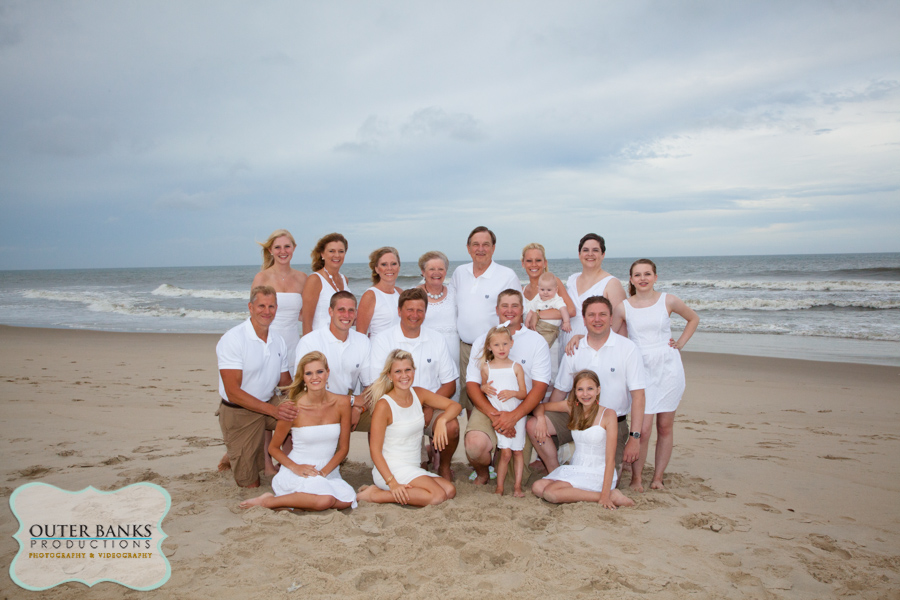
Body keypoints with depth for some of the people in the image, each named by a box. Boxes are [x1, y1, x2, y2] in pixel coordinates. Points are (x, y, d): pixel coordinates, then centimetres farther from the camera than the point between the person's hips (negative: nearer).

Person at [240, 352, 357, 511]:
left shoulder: (341, 403, -3)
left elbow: (343, 447, 3)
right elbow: (273, 448, 2)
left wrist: (324, 471, -10)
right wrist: (295, 467, -14)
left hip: (328, 472, 4)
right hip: (296, 472, -4)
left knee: (347, 501, -27)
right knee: (325, 500, -33)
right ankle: (268, 501, -9)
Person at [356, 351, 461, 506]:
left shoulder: (418, 394, 4)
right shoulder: (383, 405, -15)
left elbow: (454, 406, 6)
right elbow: (375, 450, -16)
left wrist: (442, 420, -17)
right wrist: (392, 483, -24)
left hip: (412, 469, 7)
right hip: (391, 469, -7)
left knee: (450, 490, -13)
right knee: (437, 495, -24)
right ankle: (375, 494, -13)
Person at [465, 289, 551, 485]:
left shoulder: (536, 341, 5)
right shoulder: (483, 340, 8)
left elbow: (540, 387, -4)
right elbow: (472, 383, 1)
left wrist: (513, 416, -18)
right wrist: (494, 415, -15)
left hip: (523, 410, 0)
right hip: (488, 408, 0)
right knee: (475, 444, -30)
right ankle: (482, 473, 6)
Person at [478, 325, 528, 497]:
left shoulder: (516, 367, 3)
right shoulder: (486, 368, 4)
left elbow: (524, 393, 1)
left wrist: (512, 393, -16)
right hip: (498, 414, -1)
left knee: (517, 451, 4)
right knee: (505, 452, -7)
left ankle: (518, 485, 14)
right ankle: (499, 487, 5)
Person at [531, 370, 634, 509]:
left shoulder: (608, 414, -10)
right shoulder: (571, 407, 4)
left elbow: (610, 459, -13)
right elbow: (540, 406, 18)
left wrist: (605, 494, -20)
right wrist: (540, 418, -7)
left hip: (598, 474, -5)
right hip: (575, 470, 6)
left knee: (550, 493, -24)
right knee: (537, 488, -16)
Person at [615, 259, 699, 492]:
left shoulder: (668, 301, 3)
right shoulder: (623, 307, 1)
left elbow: (694, 319, 18)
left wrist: (680, 343, 9)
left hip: (668, 368, 1)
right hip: (640, 369, -1)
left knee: (665, 427, 6)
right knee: (642, 428, -10)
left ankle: (658, 478, 20)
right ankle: (636, 478, 9)